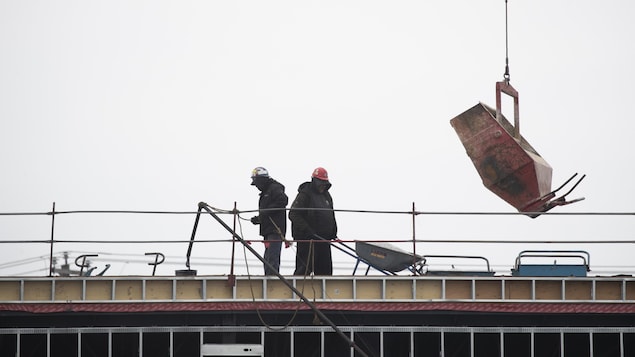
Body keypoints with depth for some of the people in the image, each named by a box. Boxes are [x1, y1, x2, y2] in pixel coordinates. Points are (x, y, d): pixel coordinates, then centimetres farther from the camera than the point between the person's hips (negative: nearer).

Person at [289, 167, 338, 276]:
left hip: (324, 239, 8)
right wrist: (307, 230, -21)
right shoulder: (304, 194, -8)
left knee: (325, 269, 7)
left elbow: (331, 216, 28)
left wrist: (333, 232, 14)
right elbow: (293, 215, -14)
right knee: (306, 267, -11)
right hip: (307, 238, -8)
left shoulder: (326, 195, 18)